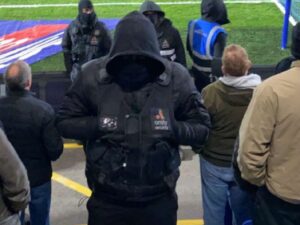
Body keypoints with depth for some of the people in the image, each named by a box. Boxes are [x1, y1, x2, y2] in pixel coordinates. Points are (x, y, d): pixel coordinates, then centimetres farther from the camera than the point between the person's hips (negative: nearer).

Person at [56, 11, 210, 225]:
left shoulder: (175, 78, -11)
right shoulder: (93, 76, -12)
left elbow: (202, 128, -3)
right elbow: (65, 122, -2)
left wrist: (173, 128, -21)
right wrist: (96, 125, -18)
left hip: (158, 200, 1)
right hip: (107, 199, 0)